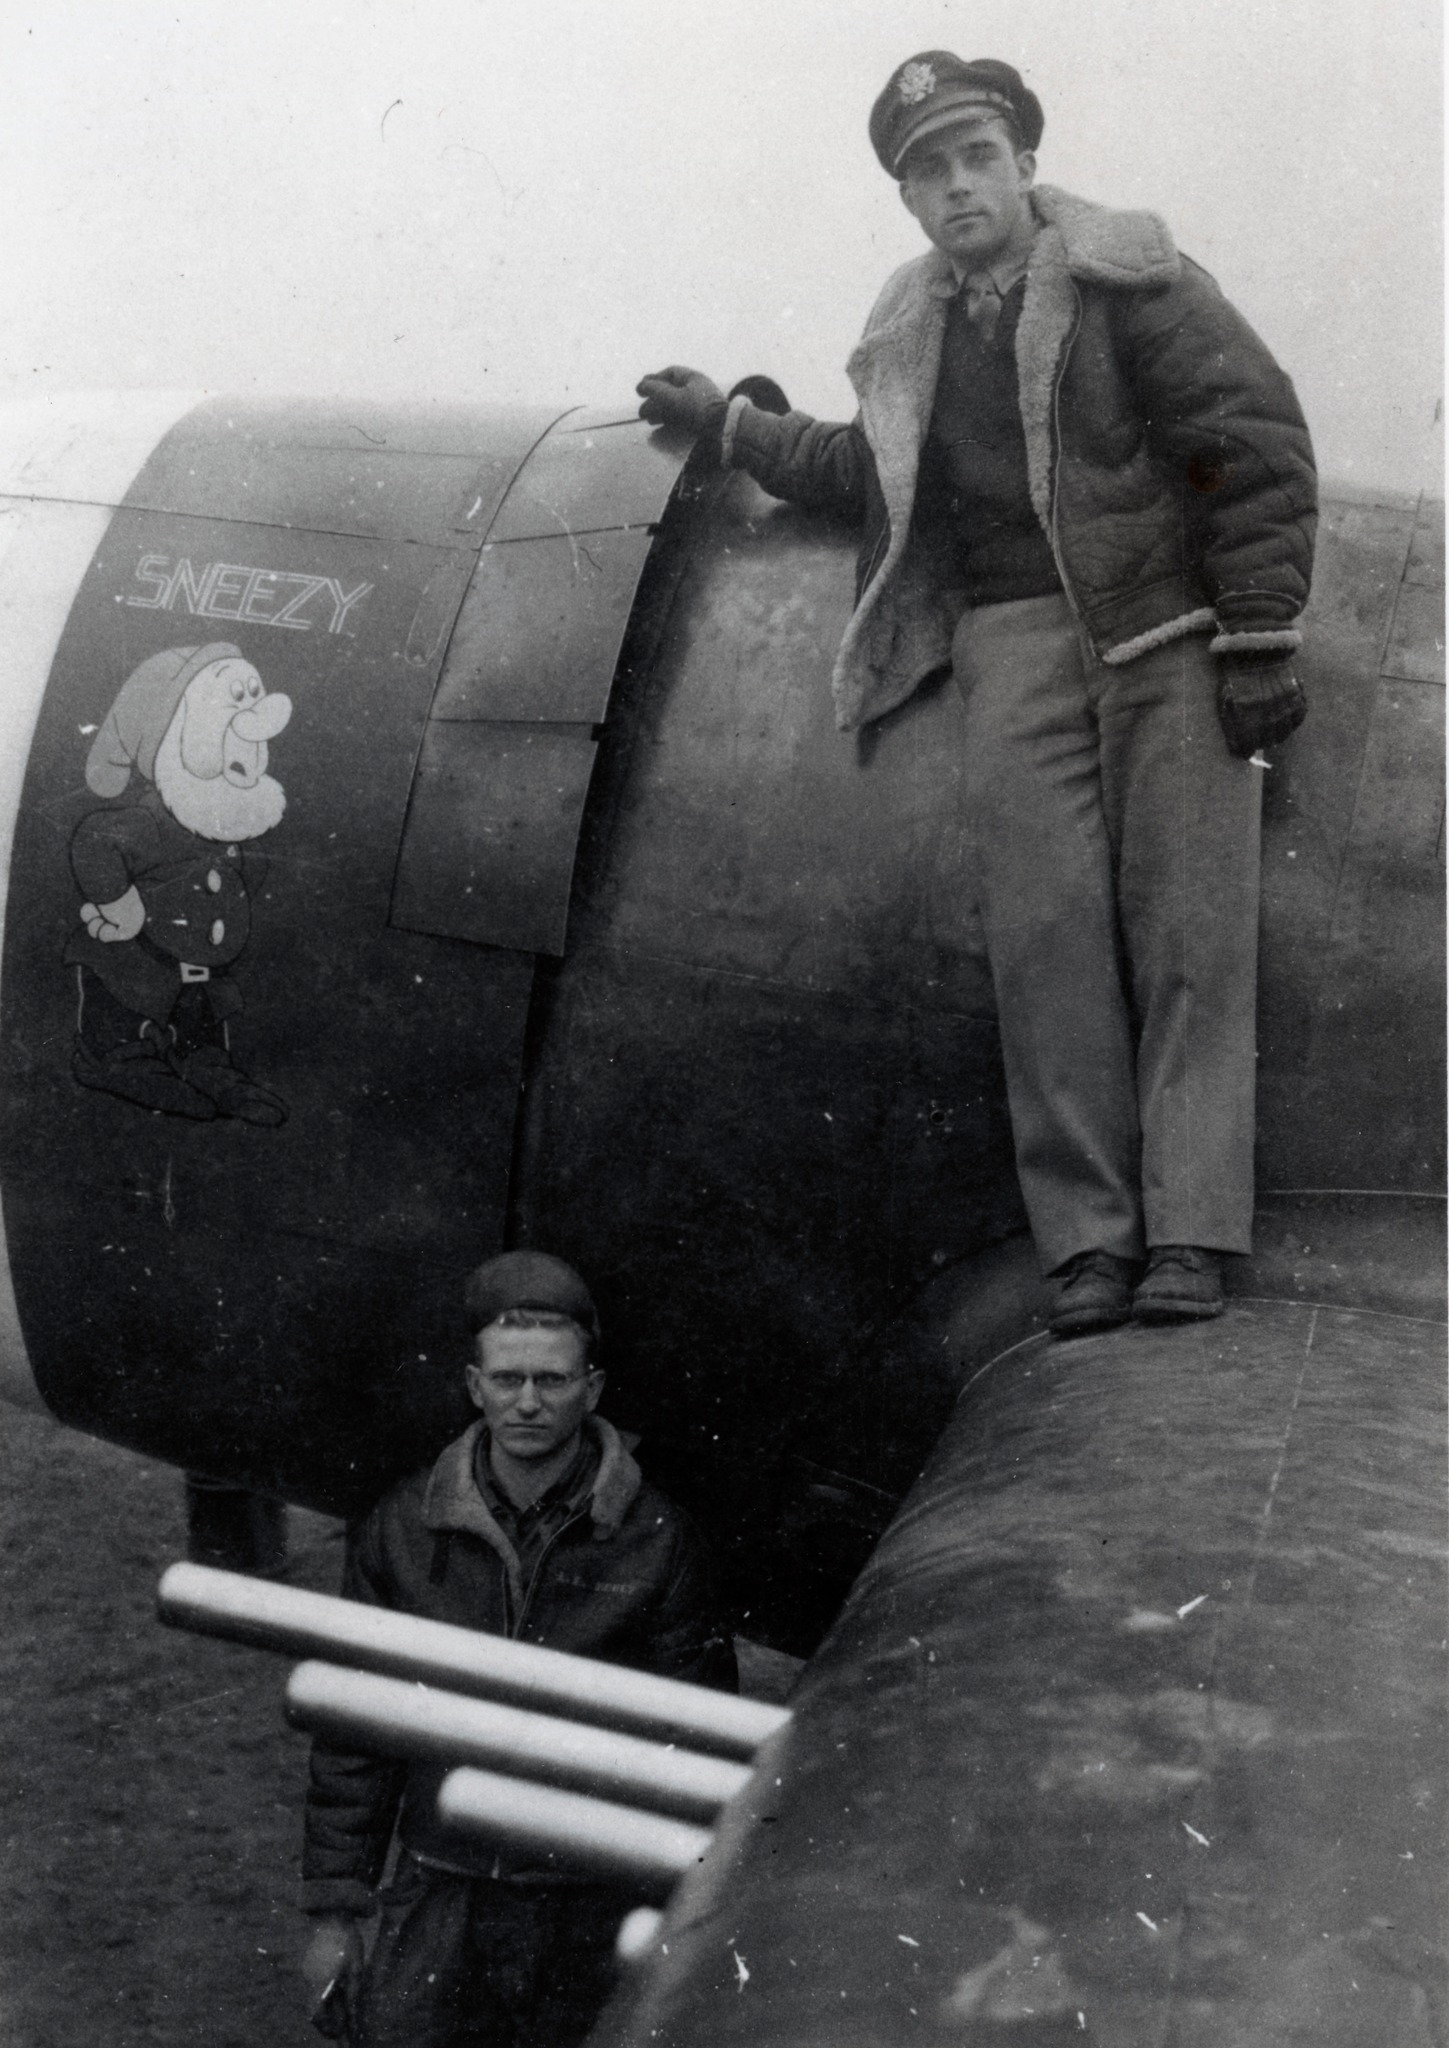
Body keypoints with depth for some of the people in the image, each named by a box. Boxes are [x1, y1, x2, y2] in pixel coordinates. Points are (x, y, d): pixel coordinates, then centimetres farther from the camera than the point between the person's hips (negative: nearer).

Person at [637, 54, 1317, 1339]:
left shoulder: (1129, 280, 2)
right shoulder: (912, 335, 18)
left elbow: (1259, 450, -2)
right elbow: (875, 478, 31)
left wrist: (1257, 640, -8)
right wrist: (731, 426, 30)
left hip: (1172, 621, -3)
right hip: (1016, 630, 4)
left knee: (1188, 925, -11)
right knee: (1046, 925, -10)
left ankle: (1188, 1232, -12)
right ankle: (1087, 1241, -8)